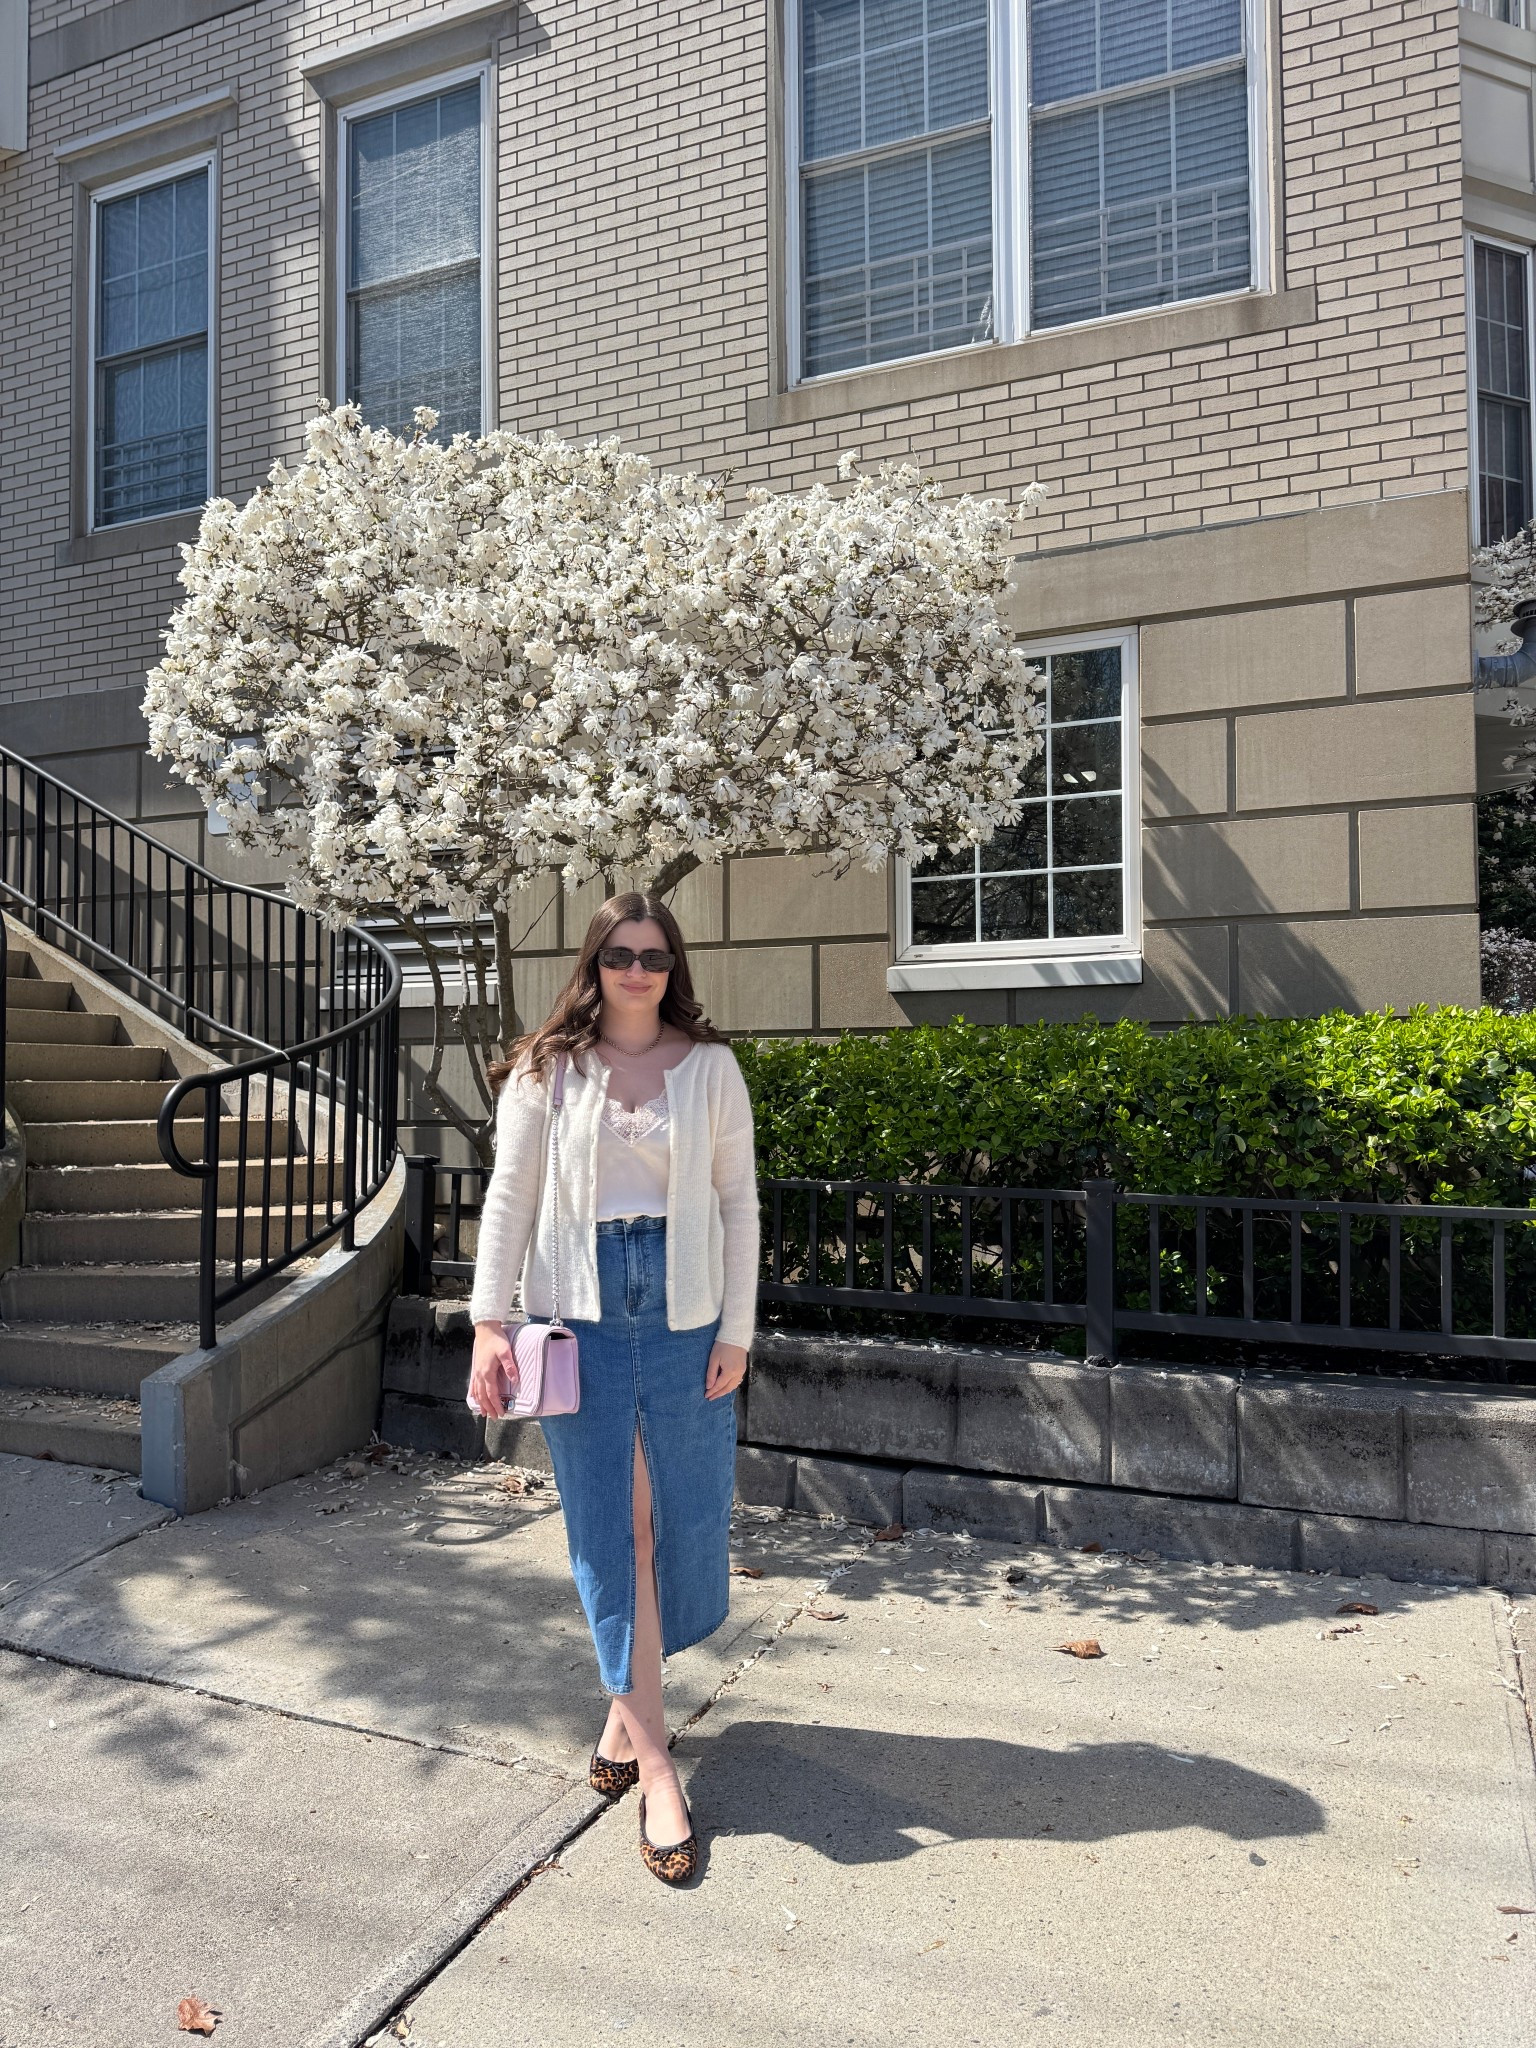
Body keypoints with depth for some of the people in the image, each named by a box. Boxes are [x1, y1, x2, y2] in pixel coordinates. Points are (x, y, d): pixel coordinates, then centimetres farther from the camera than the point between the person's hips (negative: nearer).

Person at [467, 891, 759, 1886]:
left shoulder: (711, 1067, 3)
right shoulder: (547, 1070, 2)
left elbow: (739, 1201, 3)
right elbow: (510, 1198, 2)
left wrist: (737, 1329, -1)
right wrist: (489, 1321, -5)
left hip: (683, 1310, 1)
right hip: (581, 1309, -1)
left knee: (688, 1513, 7)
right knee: (611, 1523, 2)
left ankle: (627, 1701, 34)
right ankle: (656, 1767, 11)